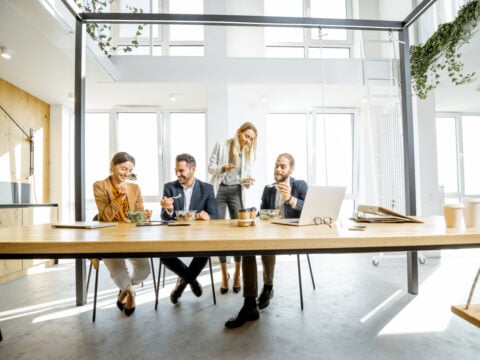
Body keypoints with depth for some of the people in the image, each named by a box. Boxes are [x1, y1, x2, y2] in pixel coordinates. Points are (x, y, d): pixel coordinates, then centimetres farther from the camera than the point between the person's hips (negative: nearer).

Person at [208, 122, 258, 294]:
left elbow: (247, 175, 10)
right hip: (219, 190, -2)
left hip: (236, 191, 2)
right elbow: (210, 167, 0)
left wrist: (248, 181, -12)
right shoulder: (221, 145, 0)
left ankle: (237, 274, 9)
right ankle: (224, 274, 12)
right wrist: (222, 168, -20)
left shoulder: (249, 153, 10)